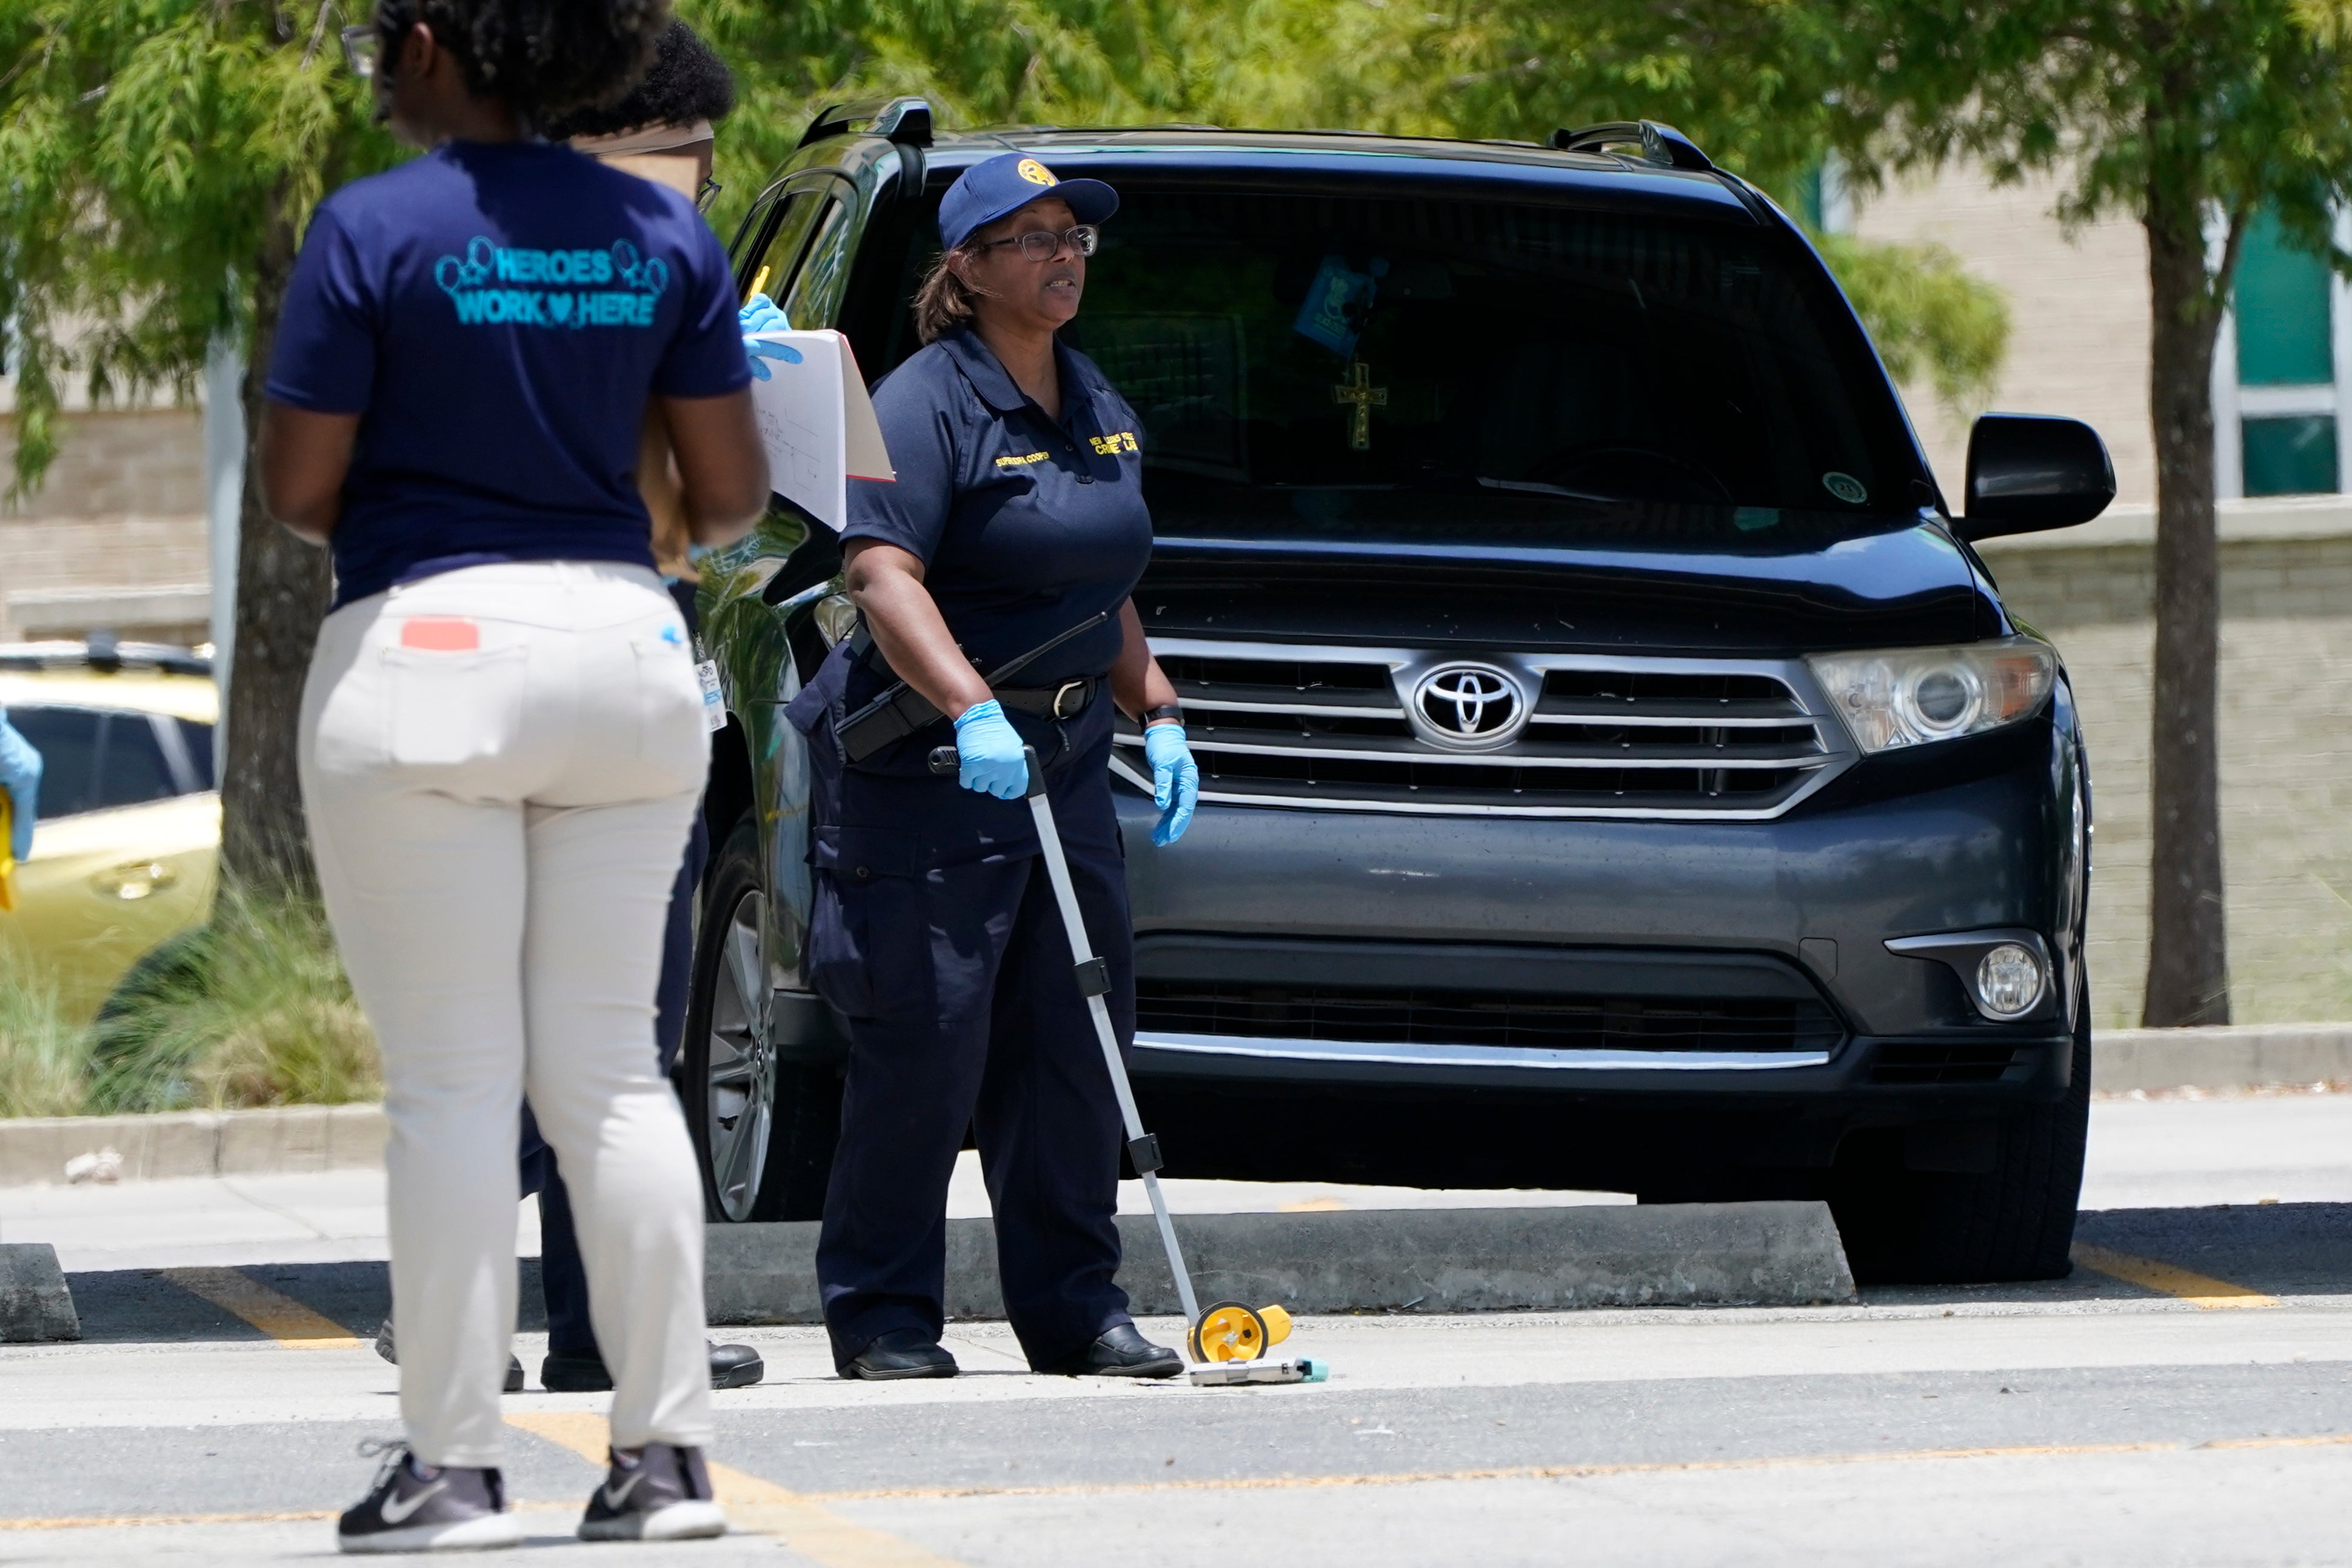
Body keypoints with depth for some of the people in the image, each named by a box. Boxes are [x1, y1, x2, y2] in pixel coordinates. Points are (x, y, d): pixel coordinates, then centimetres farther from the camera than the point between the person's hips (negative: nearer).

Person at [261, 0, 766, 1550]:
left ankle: (453, 1464, -1)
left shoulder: (373, 231, -9)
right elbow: (734, 490, 5)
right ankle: (667, 1451, 8)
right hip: (621, 640, 4)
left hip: (427, 650, -4)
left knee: (452, 1076, -2)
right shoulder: (663, 230, 5)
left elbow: (296, 484, -8)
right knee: (609, 1063, 10)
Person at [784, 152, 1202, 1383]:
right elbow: (883, 577, -23)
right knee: (924, 1047, -8)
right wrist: (973, 709, -33)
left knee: (1075, 1036, 5)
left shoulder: (1097, 407, 16)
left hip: (1064, 766, 8)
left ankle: (1073, 1304, 12)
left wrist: (1157, 714, 15)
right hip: (922, 771, -8)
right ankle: (882, 1312, 0)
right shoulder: (924, 403, -11)